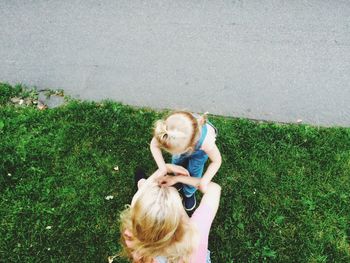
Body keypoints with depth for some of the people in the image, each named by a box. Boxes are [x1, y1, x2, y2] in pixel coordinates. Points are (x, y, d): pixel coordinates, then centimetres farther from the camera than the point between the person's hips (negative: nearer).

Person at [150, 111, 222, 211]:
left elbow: (216, 161, -28)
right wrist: (162, 167, -36)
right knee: (177, 162, 14)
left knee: (193, 171, 6)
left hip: (199, 145, -2)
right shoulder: (169, 128, -46)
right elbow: (154, 145, -26)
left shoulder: (206, 141, -50)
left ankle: (189, 193, 38)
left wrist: (204, 181, -38)